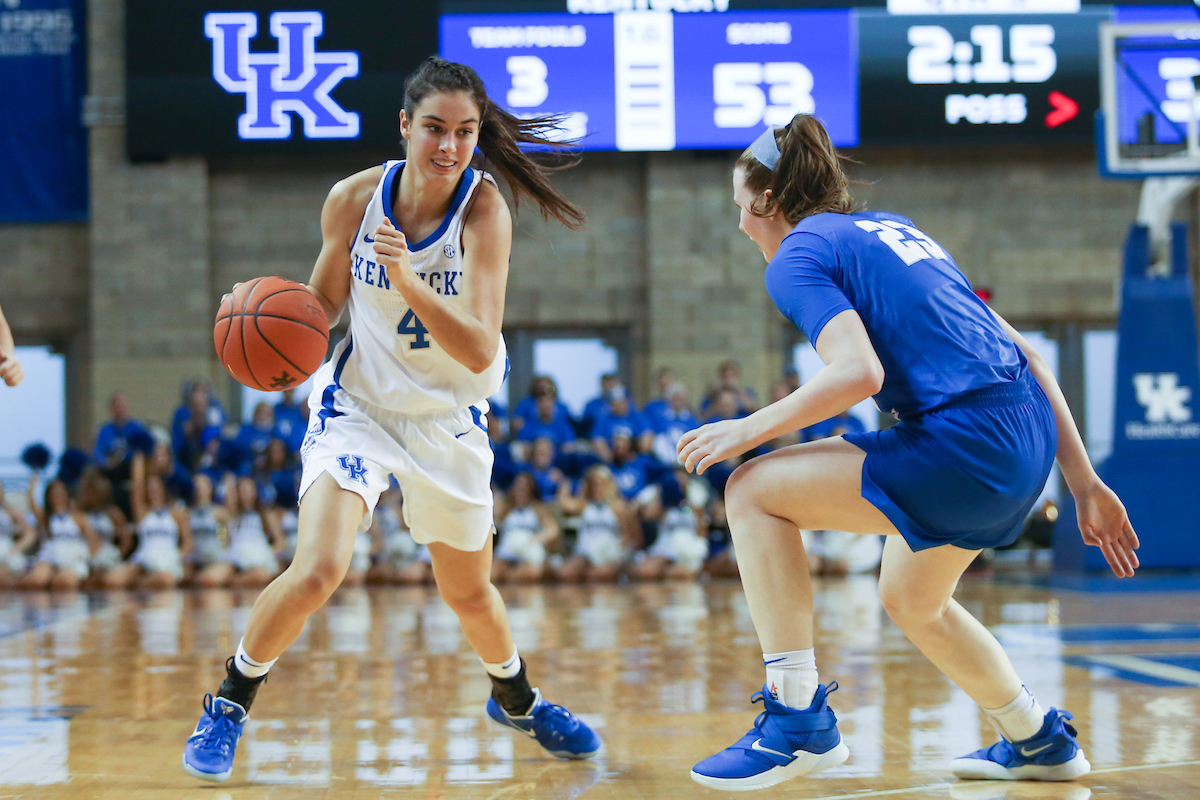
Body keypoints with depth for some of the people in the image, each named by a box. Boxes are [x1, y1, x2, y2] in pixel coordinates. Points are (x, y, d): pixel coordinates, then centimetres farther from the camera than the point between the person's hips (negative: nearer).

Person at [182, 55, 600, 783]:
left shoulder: (483, 209, -21)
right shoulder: (354, 198, -15)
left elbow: (482, 352, -29)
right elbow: (324, 301, 4)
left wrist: (409, 283, -43)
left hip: (449, 418, 1)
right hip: (358, 403, -1)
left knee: (469, 591, 17)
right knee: (319, 568, -21)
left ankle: (517, 700, 48)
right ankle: (228, 709, 1)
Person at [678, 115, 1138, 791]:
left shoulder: (798, 256, 0)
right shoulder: (893, 228, 24)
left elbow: (860, 373, -18)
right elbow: (1025, 352, 21)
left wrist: (749, 430, -5)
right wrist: (1084, 483, 22)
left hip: (965, 445, -9)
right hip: (1030, 440, 9)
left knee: (754, 491, -1)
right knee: (911, 600, 30)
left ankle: (798, 720, -2)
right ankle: (1042, 743, 45)